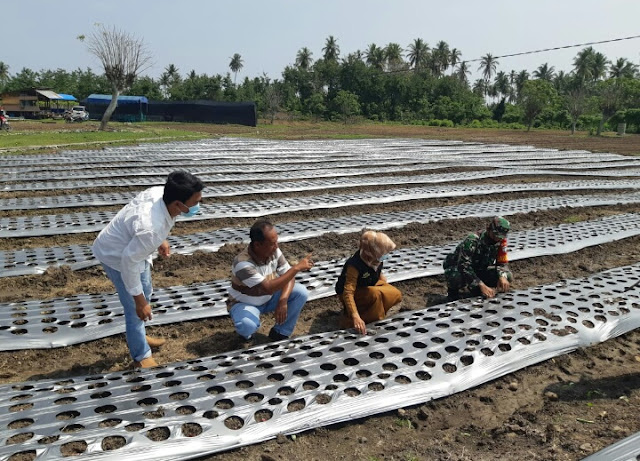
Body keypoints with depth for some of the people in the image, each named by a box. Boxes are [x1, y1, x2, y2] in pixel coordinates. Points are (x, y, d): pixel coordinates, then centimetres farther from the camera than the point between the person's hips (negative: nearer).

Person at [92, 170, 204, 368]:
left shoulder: (160, 192, -21)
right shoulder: (151, 229, -44)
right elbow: (128, 262, -32)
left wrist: (160, 240, 15)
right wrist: (139, 300, -22)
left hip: (132, 247, 9)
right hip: (117, 256, -9)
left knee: (145, 292, 26)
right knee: (136, 309, 4)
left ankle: (137, 337, 49)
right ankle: (141, 357, 27)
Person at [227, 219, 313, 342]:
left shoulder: (274, 252, -16)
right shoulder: (242, 263, -35)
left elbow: (288, 276, -10)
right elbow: (268, 288, -40)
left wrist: (283, 301, -27)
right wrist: (296, 267, -38)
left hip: (268, 298, 6)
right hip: (244, 303, -6)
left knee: (300, 292, -15)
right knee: (248, 325, -39)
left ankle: (280, 333, 1)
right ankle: (245, 332, 1)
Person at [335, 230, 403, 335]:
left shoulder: (376, 259, -16)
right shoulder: (354, 266, -37)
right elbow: (348, 293, -41)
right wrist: (356, 317, -48)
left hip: (370, 286, 8)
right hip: (354, 293, -7)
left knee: (396, 295, -9)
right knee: (376, 294, -36)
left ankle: (364, 310, 3)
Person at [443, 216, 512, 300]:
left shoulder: (501, 241, -13)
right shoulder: (472, 241, -31)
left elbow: (502, 263, -6)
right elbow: (464, 266, -39)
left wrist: (502, 276, -29)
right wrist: (481, 285, -46)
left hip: (479, 270, 6)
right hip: (458, 268, -6)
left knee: (508, 277, -14)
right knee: (457, 278, -42)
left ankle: (475, 289, 8)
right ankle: (453, 290, -3)